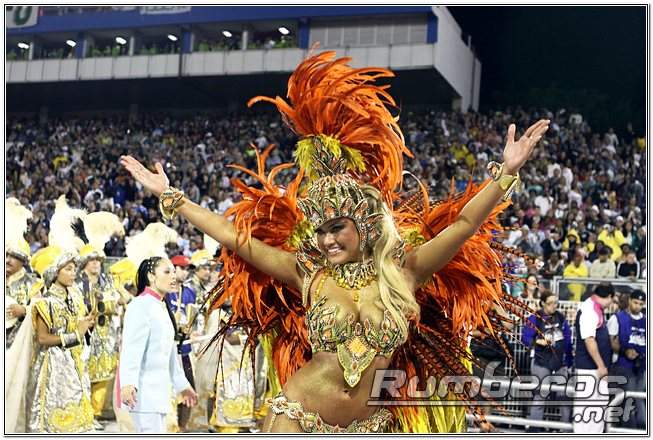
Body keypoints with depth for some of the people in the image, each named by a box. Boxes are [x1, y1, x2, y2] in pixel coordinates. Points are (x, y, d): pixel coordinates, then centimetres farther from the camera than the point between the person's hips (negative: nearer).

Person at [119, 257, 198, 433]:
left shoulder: (161, 308, 20)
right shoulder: (141, 305, -10)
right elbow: (131, 347, -22)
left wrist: (182, 385, 31)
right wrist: (127, 383, -33)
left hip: (158, 389, 10)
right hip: (143, 389, -10)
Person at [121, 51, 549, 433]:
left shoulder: (401, 272, -3)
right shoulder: (308, 273, -3)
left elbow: (465, 224, -7)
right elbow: (234, 234, -1)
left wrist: (507, 172, -15)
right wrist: (169, 195, 0)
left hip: (368, 424, 0)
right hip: (299, 417, 0)